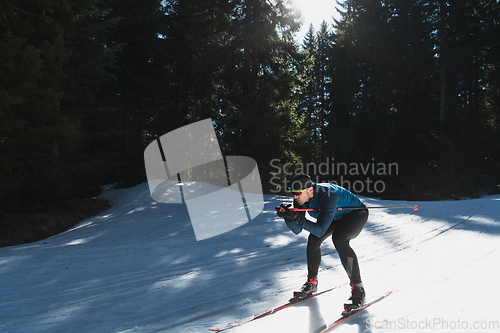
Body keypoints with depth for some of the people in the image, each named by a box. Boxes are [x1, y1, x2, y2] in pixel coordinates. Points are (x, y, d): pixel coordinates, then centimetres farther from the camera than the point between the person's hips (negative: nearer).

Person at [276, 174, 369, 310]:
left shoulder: (328, 195, -40)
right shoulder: (301, 198, -19)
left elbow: (320, 230, -41)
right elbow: (297, 230, -16)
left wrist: (298, 218, -49)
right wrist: (288, 216, -34)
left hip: (357, 213, -7)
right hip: (336, 216, 7)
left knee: (339, 239, -31)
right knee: (313, 239, -6)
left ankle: (358, 290, -20)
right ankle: (312, 283, 13)